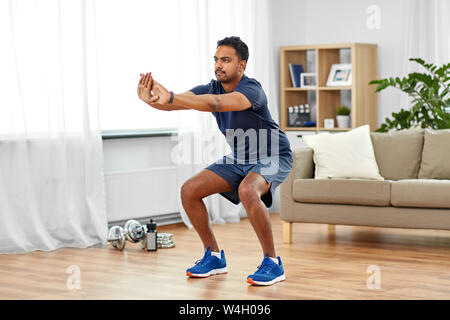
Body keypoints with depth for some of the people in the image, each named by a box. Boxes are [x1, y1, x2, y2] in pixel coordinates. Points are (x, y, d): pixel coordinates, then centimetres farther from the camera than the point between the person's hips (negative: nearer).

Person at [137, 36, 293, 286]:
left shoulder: (251, 89, -27)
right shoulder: (211, 88, -5)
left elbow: (216, 103, -46)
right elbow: (177, 103, -21)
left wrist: (171, 97, -56)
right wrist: (151, 99, -44)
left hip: (272, 157, -8)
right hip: (239, 158, 8)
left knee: (248, 191, -38)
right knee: (189, 190, -6)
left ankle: (272, 263, -21)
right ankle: (214, 256, 10)